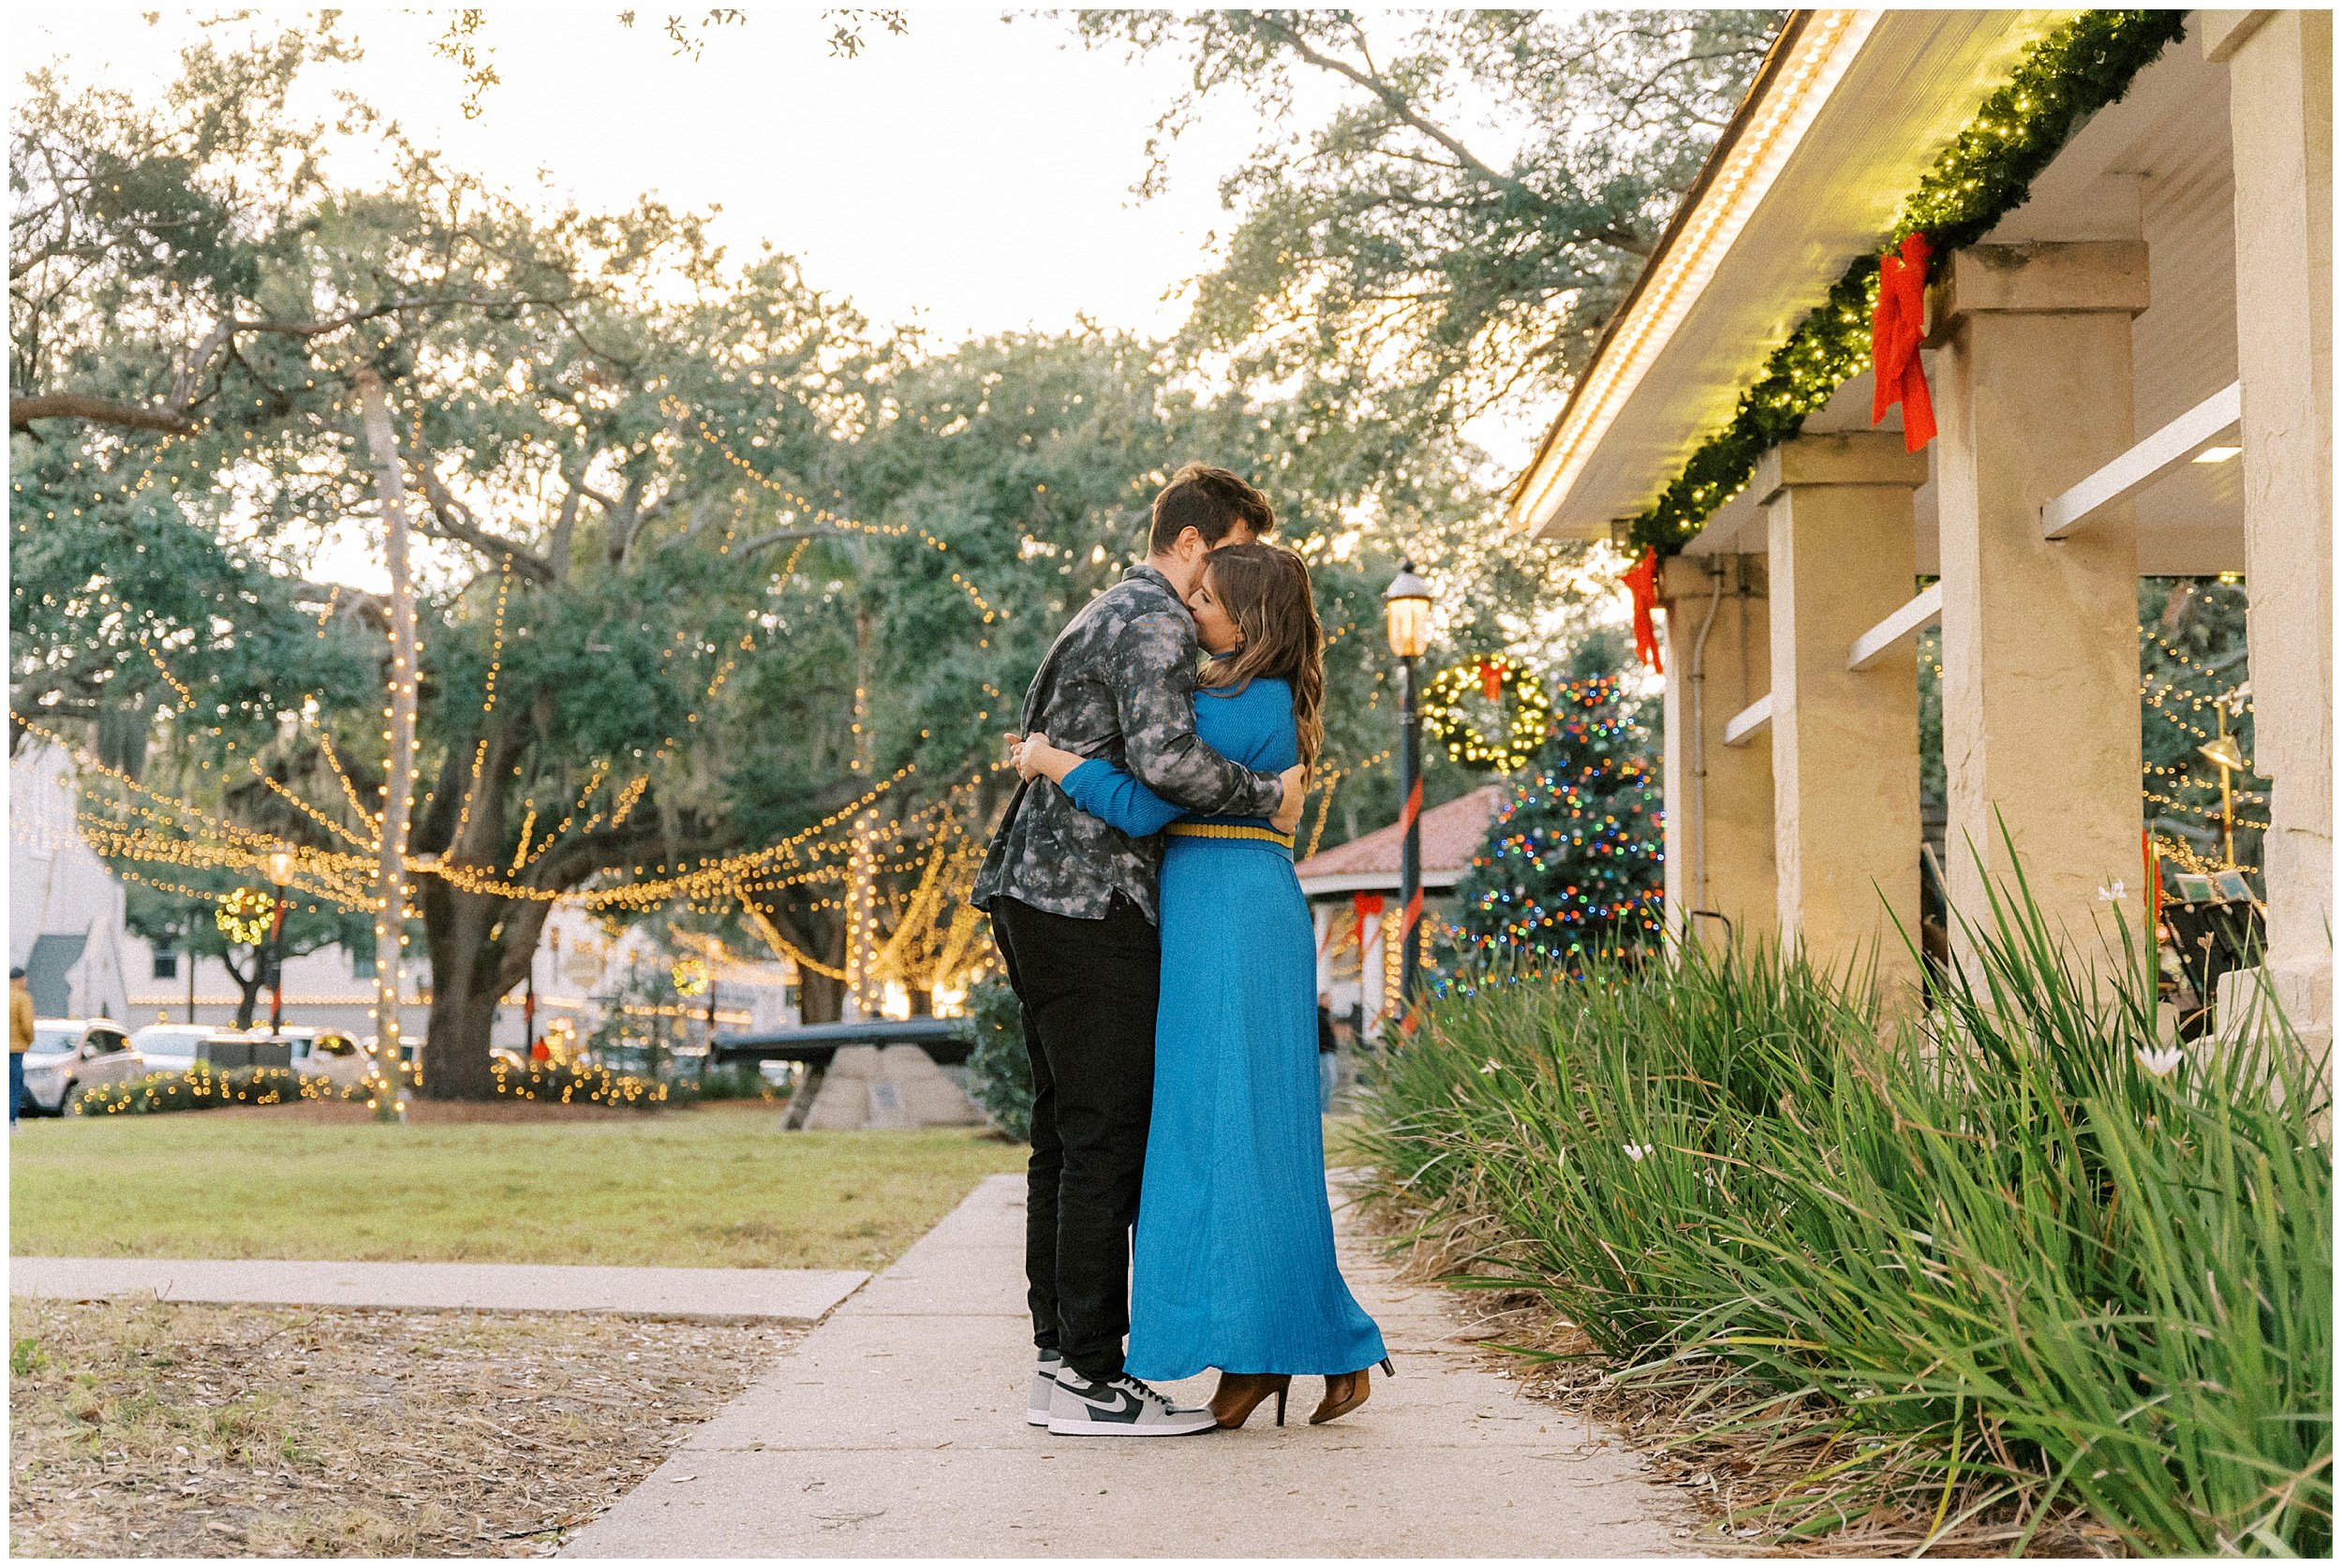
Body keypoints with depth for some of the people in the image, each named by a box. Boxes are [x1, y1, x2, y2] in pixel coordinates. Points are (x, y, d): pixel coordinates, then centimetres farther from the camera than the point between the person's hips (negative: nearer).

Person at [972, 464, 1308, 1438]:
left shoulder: (1109, 616, 24)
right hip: (1091, 905, -11)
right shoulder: (1154, 621, -9)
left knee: (1066, 1136, 10)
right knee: (1107, 1137, -8)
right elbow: (1166, 760, -24)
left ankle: (1056, 1361, 13)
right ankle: (1090, 1377, -6)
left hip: (1037, 901, 11)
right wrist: (1269, 796, -10)